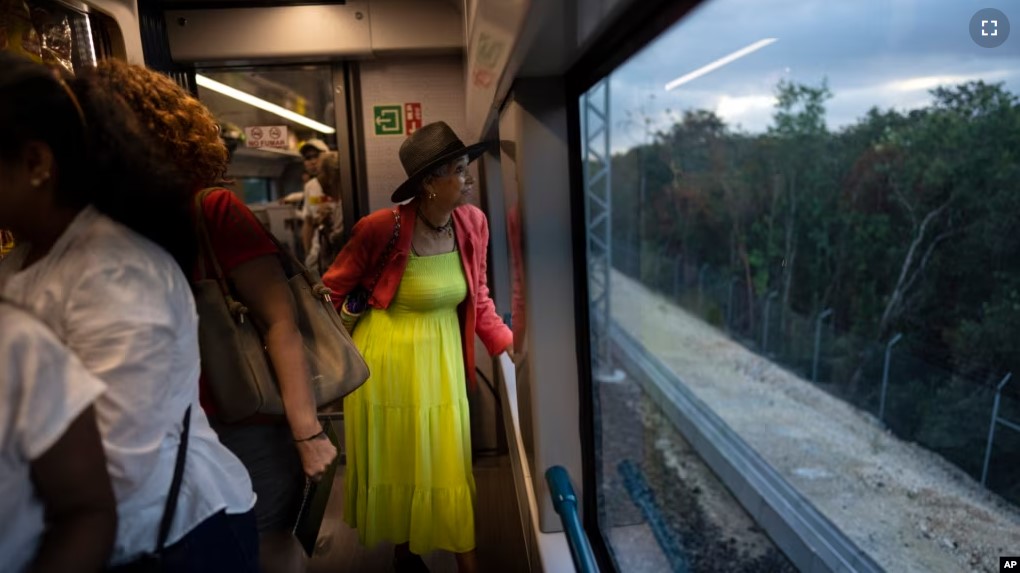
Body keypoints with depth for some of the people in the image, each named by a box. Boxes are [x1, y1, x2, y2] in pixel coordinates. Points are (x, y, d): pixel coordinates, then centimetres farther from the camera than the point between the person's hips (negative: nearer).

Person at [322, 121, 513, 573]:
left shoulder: (473, 222, -8)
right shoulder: (382, 227, -21)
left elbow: (477, 297, 5)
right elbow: (335, 288, -5)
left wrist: (508, 345, -3)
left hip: (443, 356, 3)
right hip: (386, 355, -3)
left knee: (447, 462, 13)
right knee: (394, 462, 15)